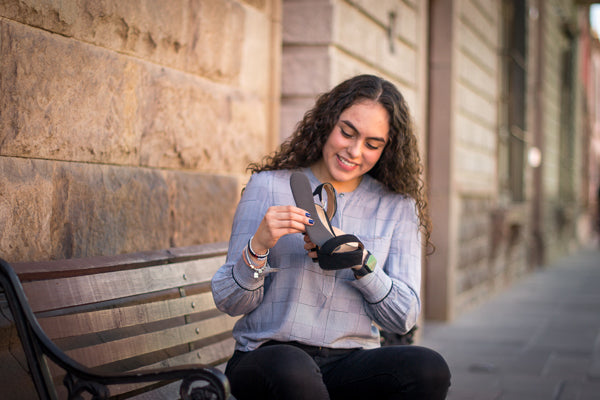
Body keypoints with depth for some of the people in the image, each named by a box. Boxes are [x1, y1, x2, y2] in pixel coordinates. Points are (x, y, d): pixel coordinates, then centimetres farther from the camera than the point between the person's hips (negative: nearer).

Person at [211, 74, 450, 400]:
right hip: (267, 357, -3)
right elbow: (228, 303, 2)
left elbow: (403, 318, 3)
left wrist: (358, 259, -14)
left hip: (353, 361, 3)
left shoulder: (398, 207, 10)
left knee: (429, 369, -28)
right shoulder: (268, 187, 4)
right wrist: (258, 247, -19)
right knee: (293, 372, -39)